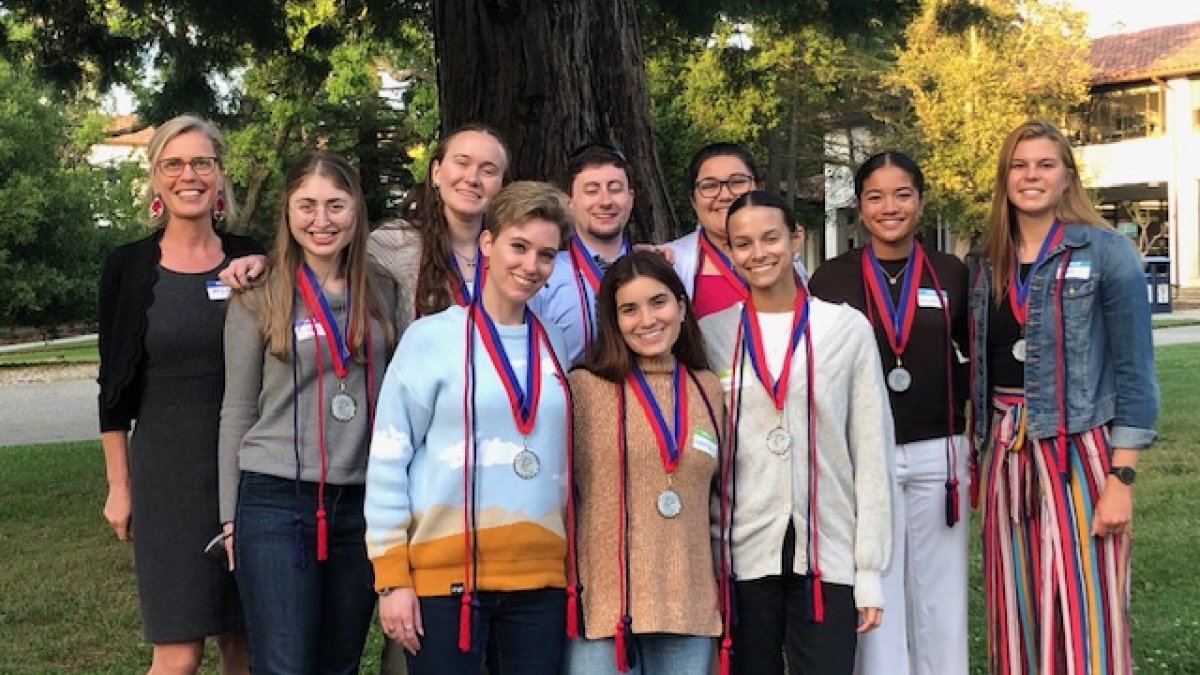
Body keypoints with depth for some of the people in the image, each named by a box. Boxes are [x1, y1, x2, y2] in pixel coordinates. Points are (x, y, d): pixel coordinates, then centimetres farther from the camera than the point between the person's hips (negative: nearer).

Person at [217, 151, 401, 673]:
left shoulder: (384, 292, 6)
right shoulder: (260, 297, -2)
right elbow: (237, 410, 3)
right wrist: (231, 515, 1)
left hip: (362, 504, 3)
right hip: (276, 501, -3)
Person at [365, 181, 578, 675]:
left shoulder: (556, 345, 11)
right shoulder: (432, 337, -2)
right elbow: (388, 459, -3)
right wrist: (392, 576, -7)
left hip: (540, 578, 4)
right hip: (445, 574, -4)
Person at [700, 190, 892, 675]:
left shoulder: (847, 327, 0)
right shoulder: (710, 334, 4)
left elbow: (872, 452, 1)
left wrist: (871, 569, -2)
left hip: (829, 553, -1)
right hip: (742, 553, 1)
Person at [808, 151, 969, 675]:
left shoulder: (951, 274, 5)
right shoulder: (831, 278, 1)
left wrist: (954, 397, 1)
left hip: (937, 454, 1)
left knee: (940, 592, 7)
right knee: (873, 594, 2)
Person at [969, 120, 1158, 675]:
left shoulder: (1106, 252, -4)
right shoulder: (985, 265, 10)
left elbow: (1134, 371, -7)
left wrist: (1122, 478, -12)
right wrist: (979, 459, 13)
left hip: (1078, 450, -4)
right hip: (1005, 453, 5)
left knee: (1081, 617, -3)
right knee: (1017, 615, 9)